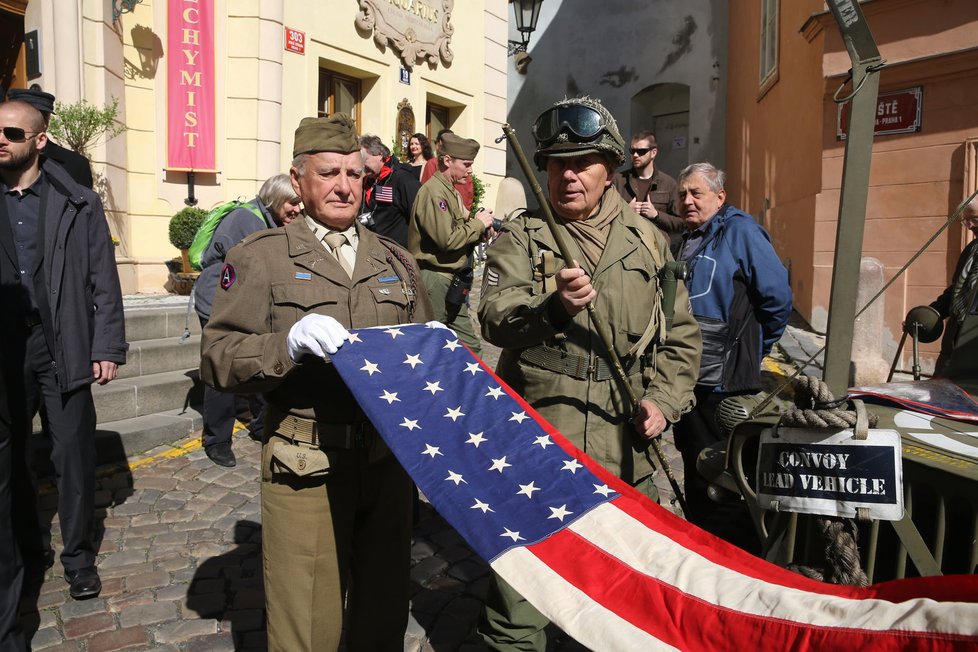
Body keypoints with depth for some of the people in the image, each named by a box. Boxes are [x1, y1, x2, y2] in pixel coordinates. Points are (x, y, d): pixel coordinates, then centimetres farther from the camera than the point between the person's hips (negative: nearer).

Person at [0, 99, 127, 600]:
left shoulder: (79, 204, 1)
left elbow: (104, 281, 0)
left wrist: (107, 348, -6)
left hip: (63, 346, -2)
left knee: (74, 455, 2)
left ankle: (77, 555, 16)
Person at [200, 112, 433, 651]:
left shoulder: (395, 260, 14)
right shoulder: (259, 257, 1)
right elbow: (217, 358, -6)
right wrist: (289, 343, -22)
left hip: (387, 458, 4)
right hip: (304, 466, -4)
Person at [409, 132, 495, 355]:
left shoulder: (452, 192, 16)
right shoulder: (434, 191, -15)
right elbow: (447, 240, -23)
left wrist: (480, 232, 1)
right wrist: (478, 223, -10)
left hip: (453, 282, 10)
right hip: (436, 280, -10)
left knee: (469, 346, 12)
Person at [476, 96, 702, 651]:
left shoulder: (649, 242, 10)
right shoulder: (521, 238, 2)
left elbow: (681, 335, 14)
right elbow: (496, 318, -15)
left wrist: (665, 401, 0)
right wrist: (553, 305, -35)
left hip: (626, 447, 3)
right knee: (518, 593, 7)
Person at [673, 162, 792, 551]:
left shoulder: (740, 231, -9)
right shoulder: (685, 241, 15)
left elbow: (778, 297, -12)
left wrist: (751, 352, -2)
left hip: (726, 384, -8)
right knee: (696, 472, 20)